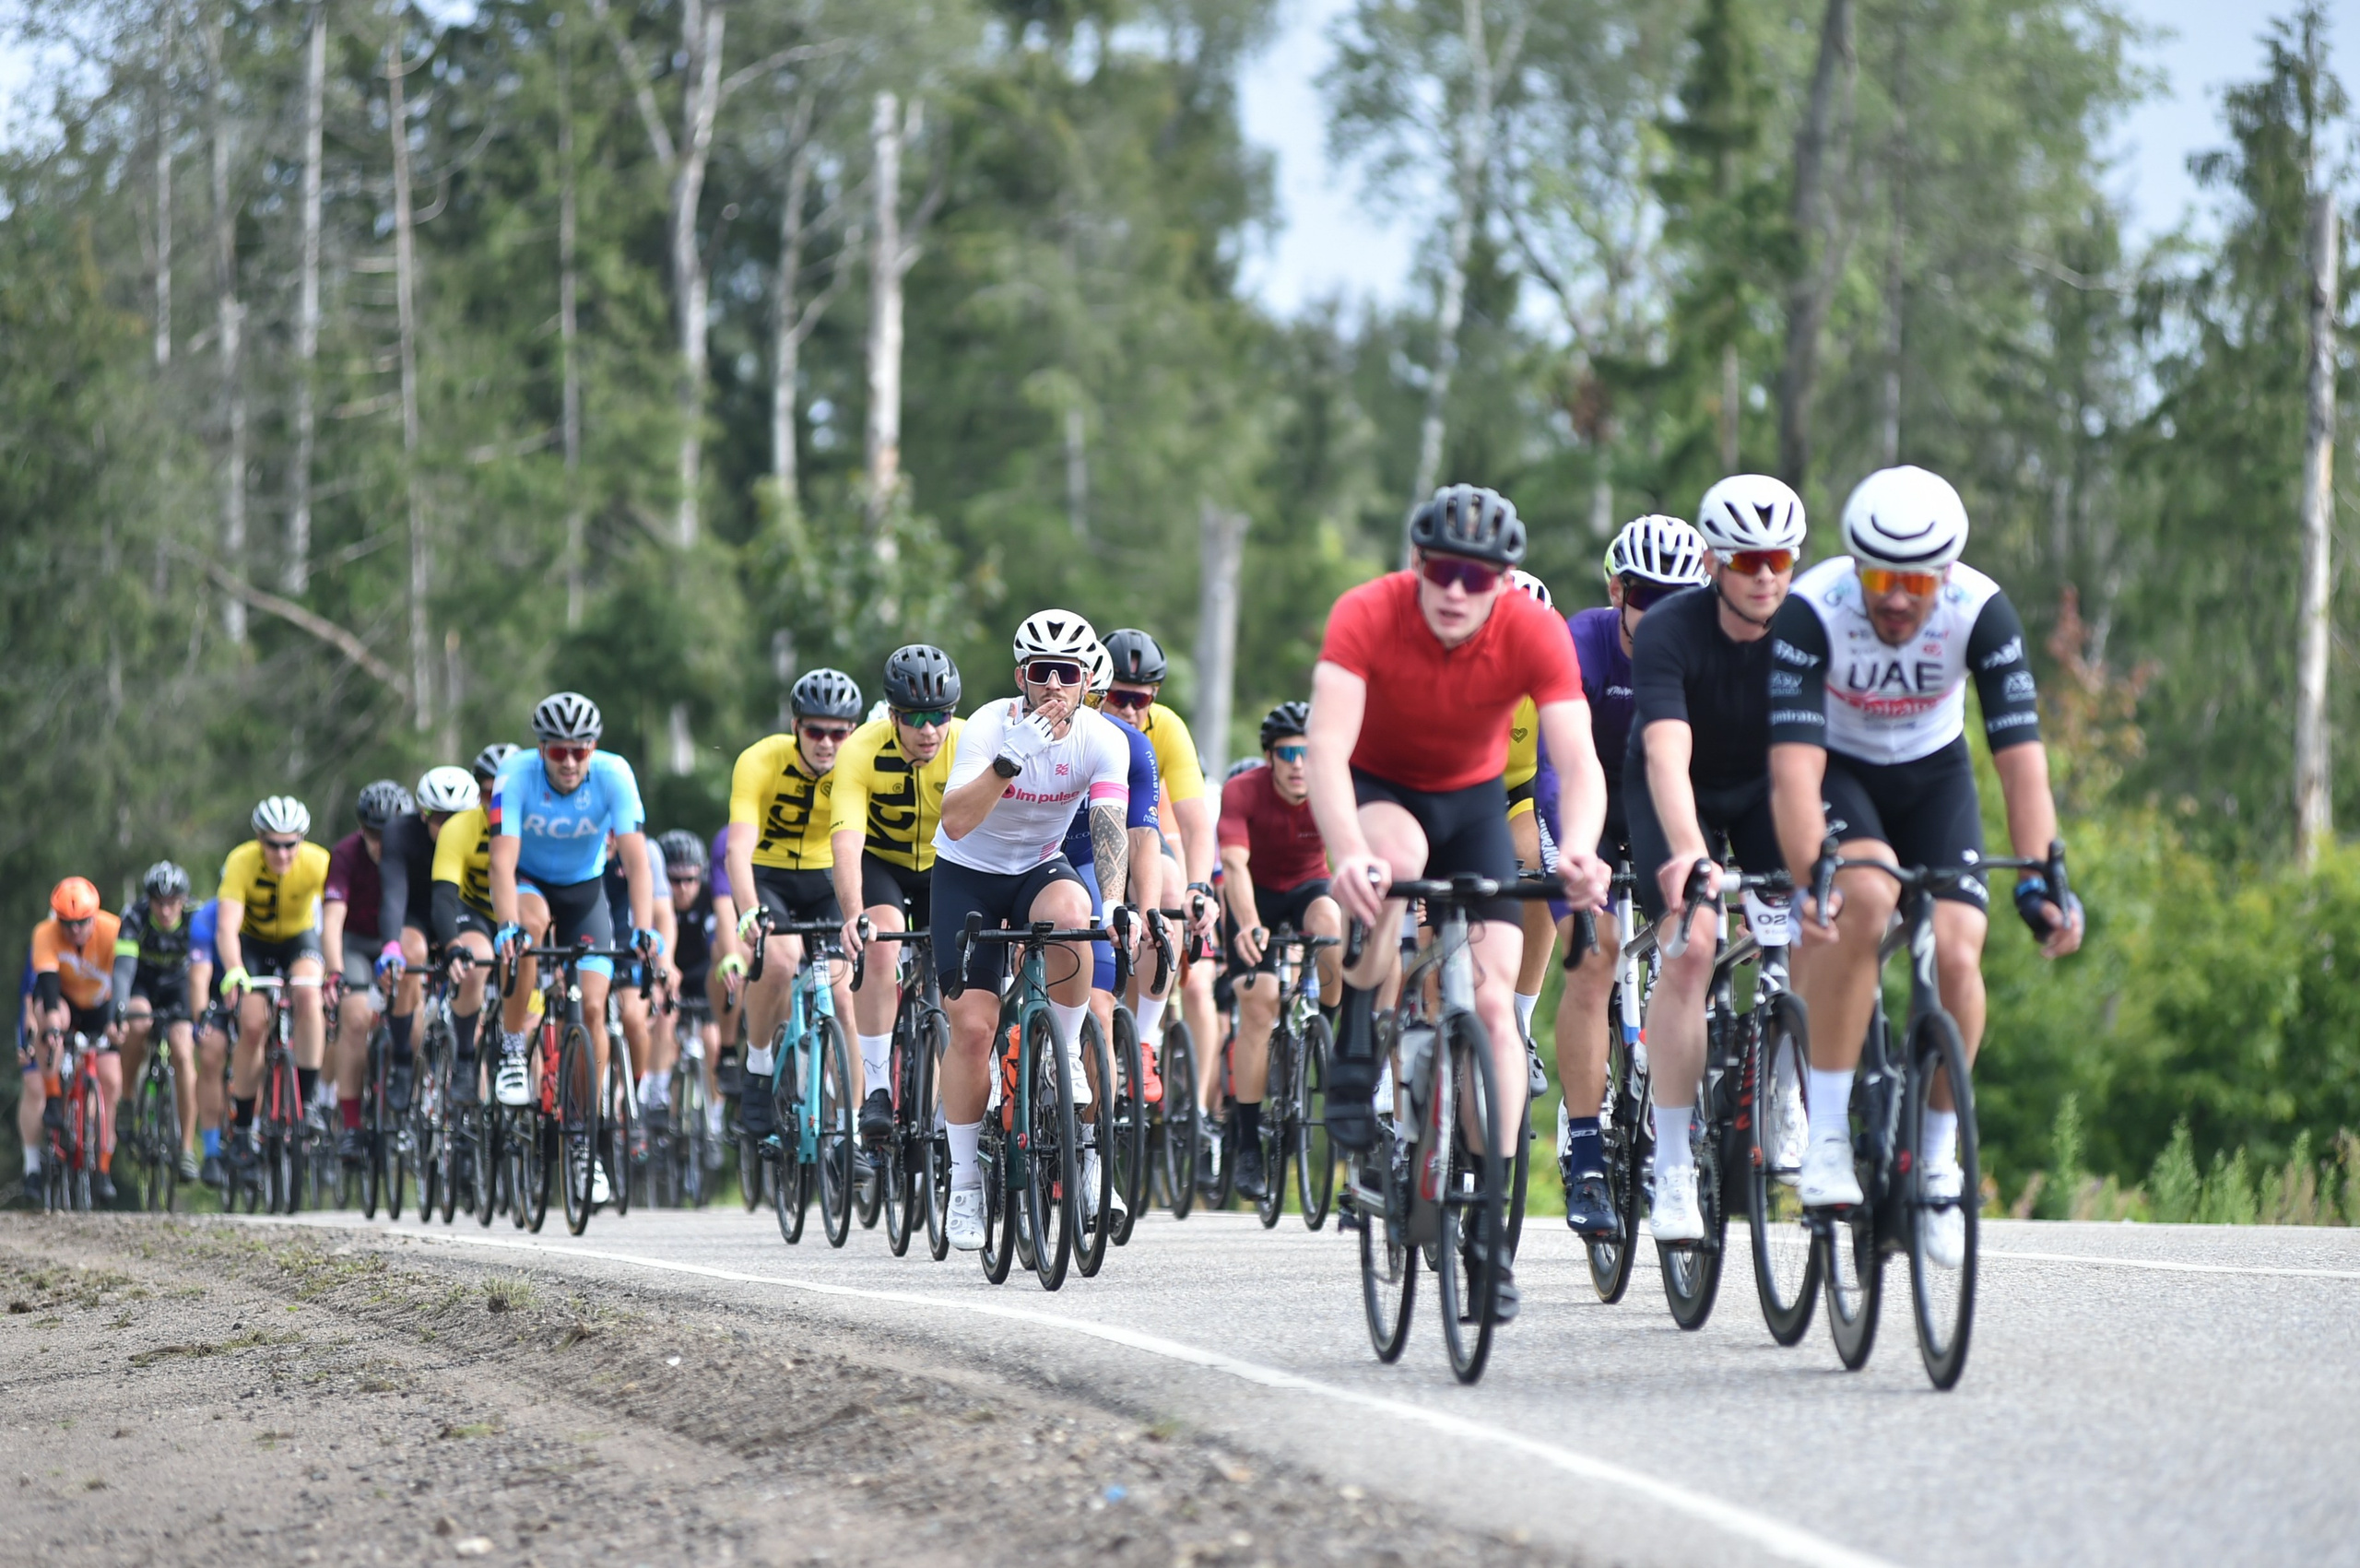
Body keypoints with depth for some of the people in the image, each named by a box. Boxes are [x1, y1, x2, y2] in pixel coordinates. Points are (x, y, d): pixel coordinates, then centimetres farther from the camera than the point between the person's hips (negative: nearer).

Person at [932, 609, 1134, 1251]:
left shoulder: (1102, 740, -17)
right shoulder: (990, 726, -23)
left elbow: (1110, 828, -28)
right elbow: (955, 820, -35)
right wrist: (1012, 759, -48)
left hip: (1039, 867, 1)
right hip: (968, 875, -1)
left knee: (1067, 913, -36)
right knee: (973, 1025, -11)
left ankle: (1067, 1052, -13)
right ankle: (964, 1183, 2)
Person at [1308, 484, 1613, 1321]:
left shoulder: (1536, 634, -25)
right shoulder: (1367, 616, -30)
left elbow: (1579, 759, -33)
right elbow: (1326, 747, -40)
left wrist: (1578, 851, -54)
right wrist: (1348, 852, -57)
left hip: (1471, 800, 2)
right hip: (1376, 788, -2)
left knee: (1492, 999, -12)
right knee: (1395, 856, -38)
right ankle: (1355, 1053, -18)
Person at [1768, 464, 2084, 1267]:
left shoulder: (1982, 612, -25)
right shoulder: (1811, 611, -30)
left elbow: (2021, 756, -30)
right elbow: (1794, 766, -37)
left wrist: (2039, 882, -42)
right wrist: (1809, 883, -51)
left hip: (1932, 776, 2)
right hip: (1835, 772, -2)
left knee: (1955, 955, -19)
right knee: (1864, 899, -33)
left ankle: (1937, 1157, 4)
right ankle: (1825, 1139, -26)